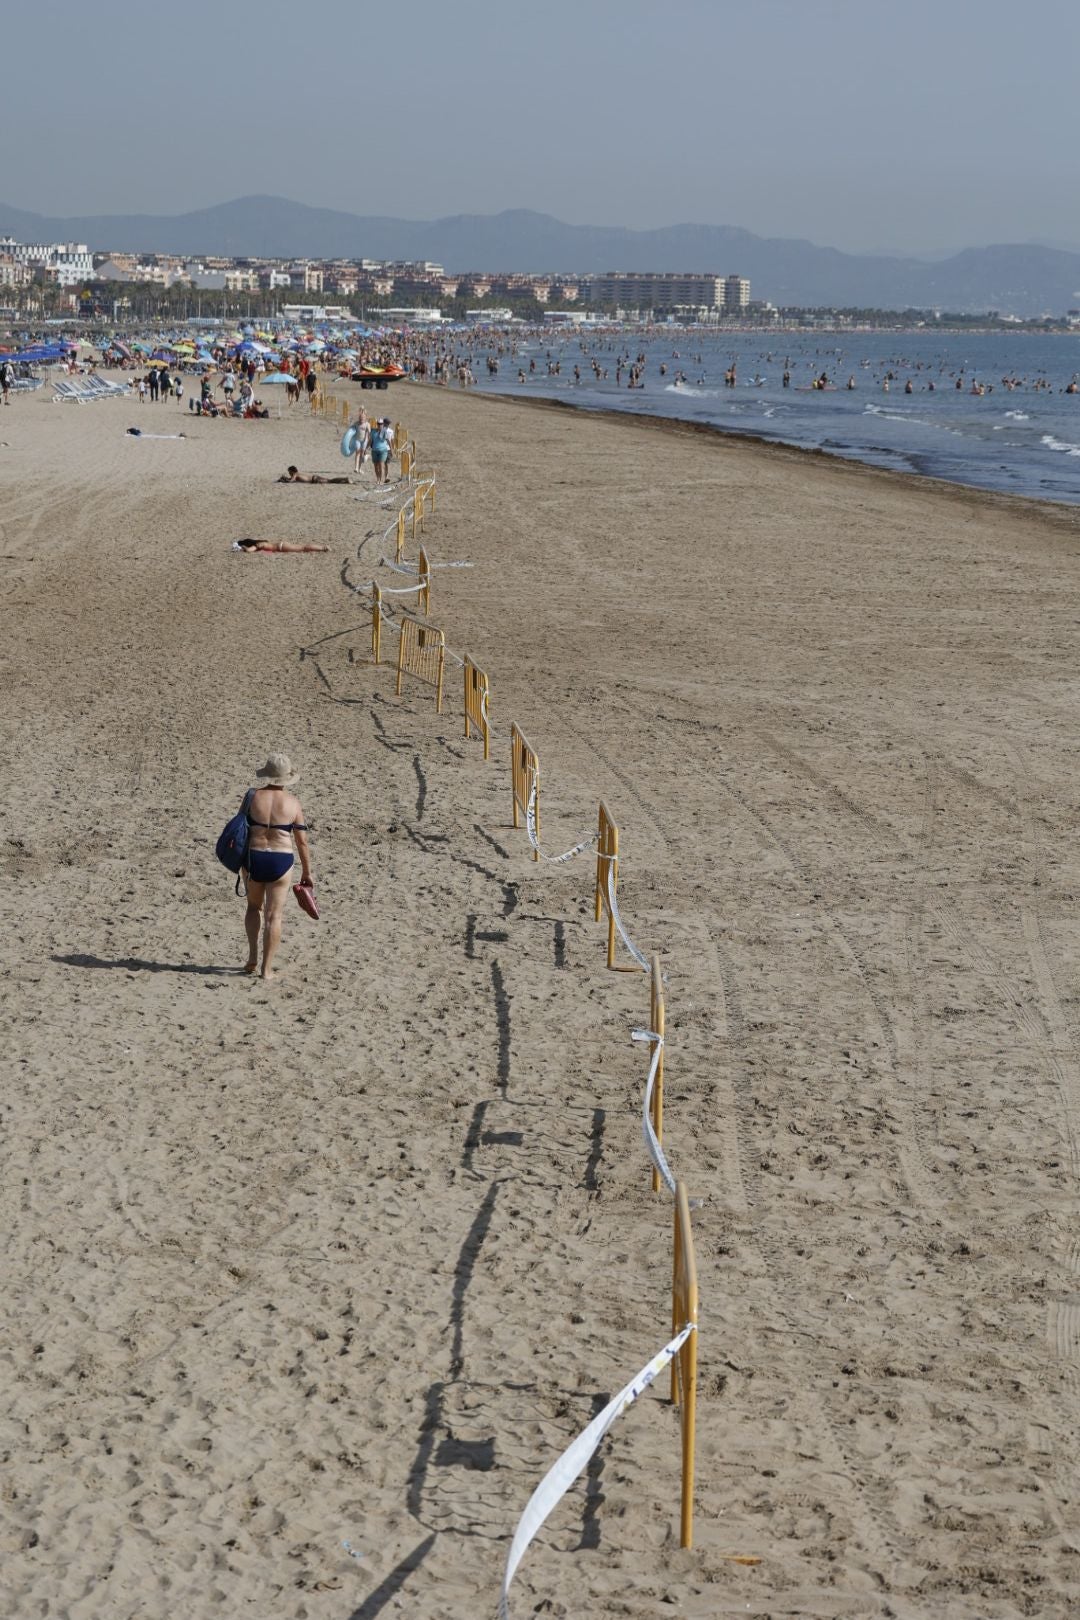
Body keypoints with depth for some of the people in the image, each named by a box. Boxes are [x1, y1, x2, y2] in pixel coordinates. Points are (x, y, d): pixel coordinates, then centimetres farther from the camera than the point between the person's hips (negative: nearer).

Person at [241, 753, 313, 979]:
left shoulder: (253, 797, -4)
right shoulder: (292, 802, -4)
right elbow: (301, 841, -1)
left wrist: (240, 863, 13)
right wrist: (307, 872, 9)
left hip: (253, 858, 1)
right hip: (280, 862, -1)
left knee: (254, 906, 24)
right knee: (273, 916, 6)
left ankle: (252, 957, 19)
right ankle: (266, 968, 6)